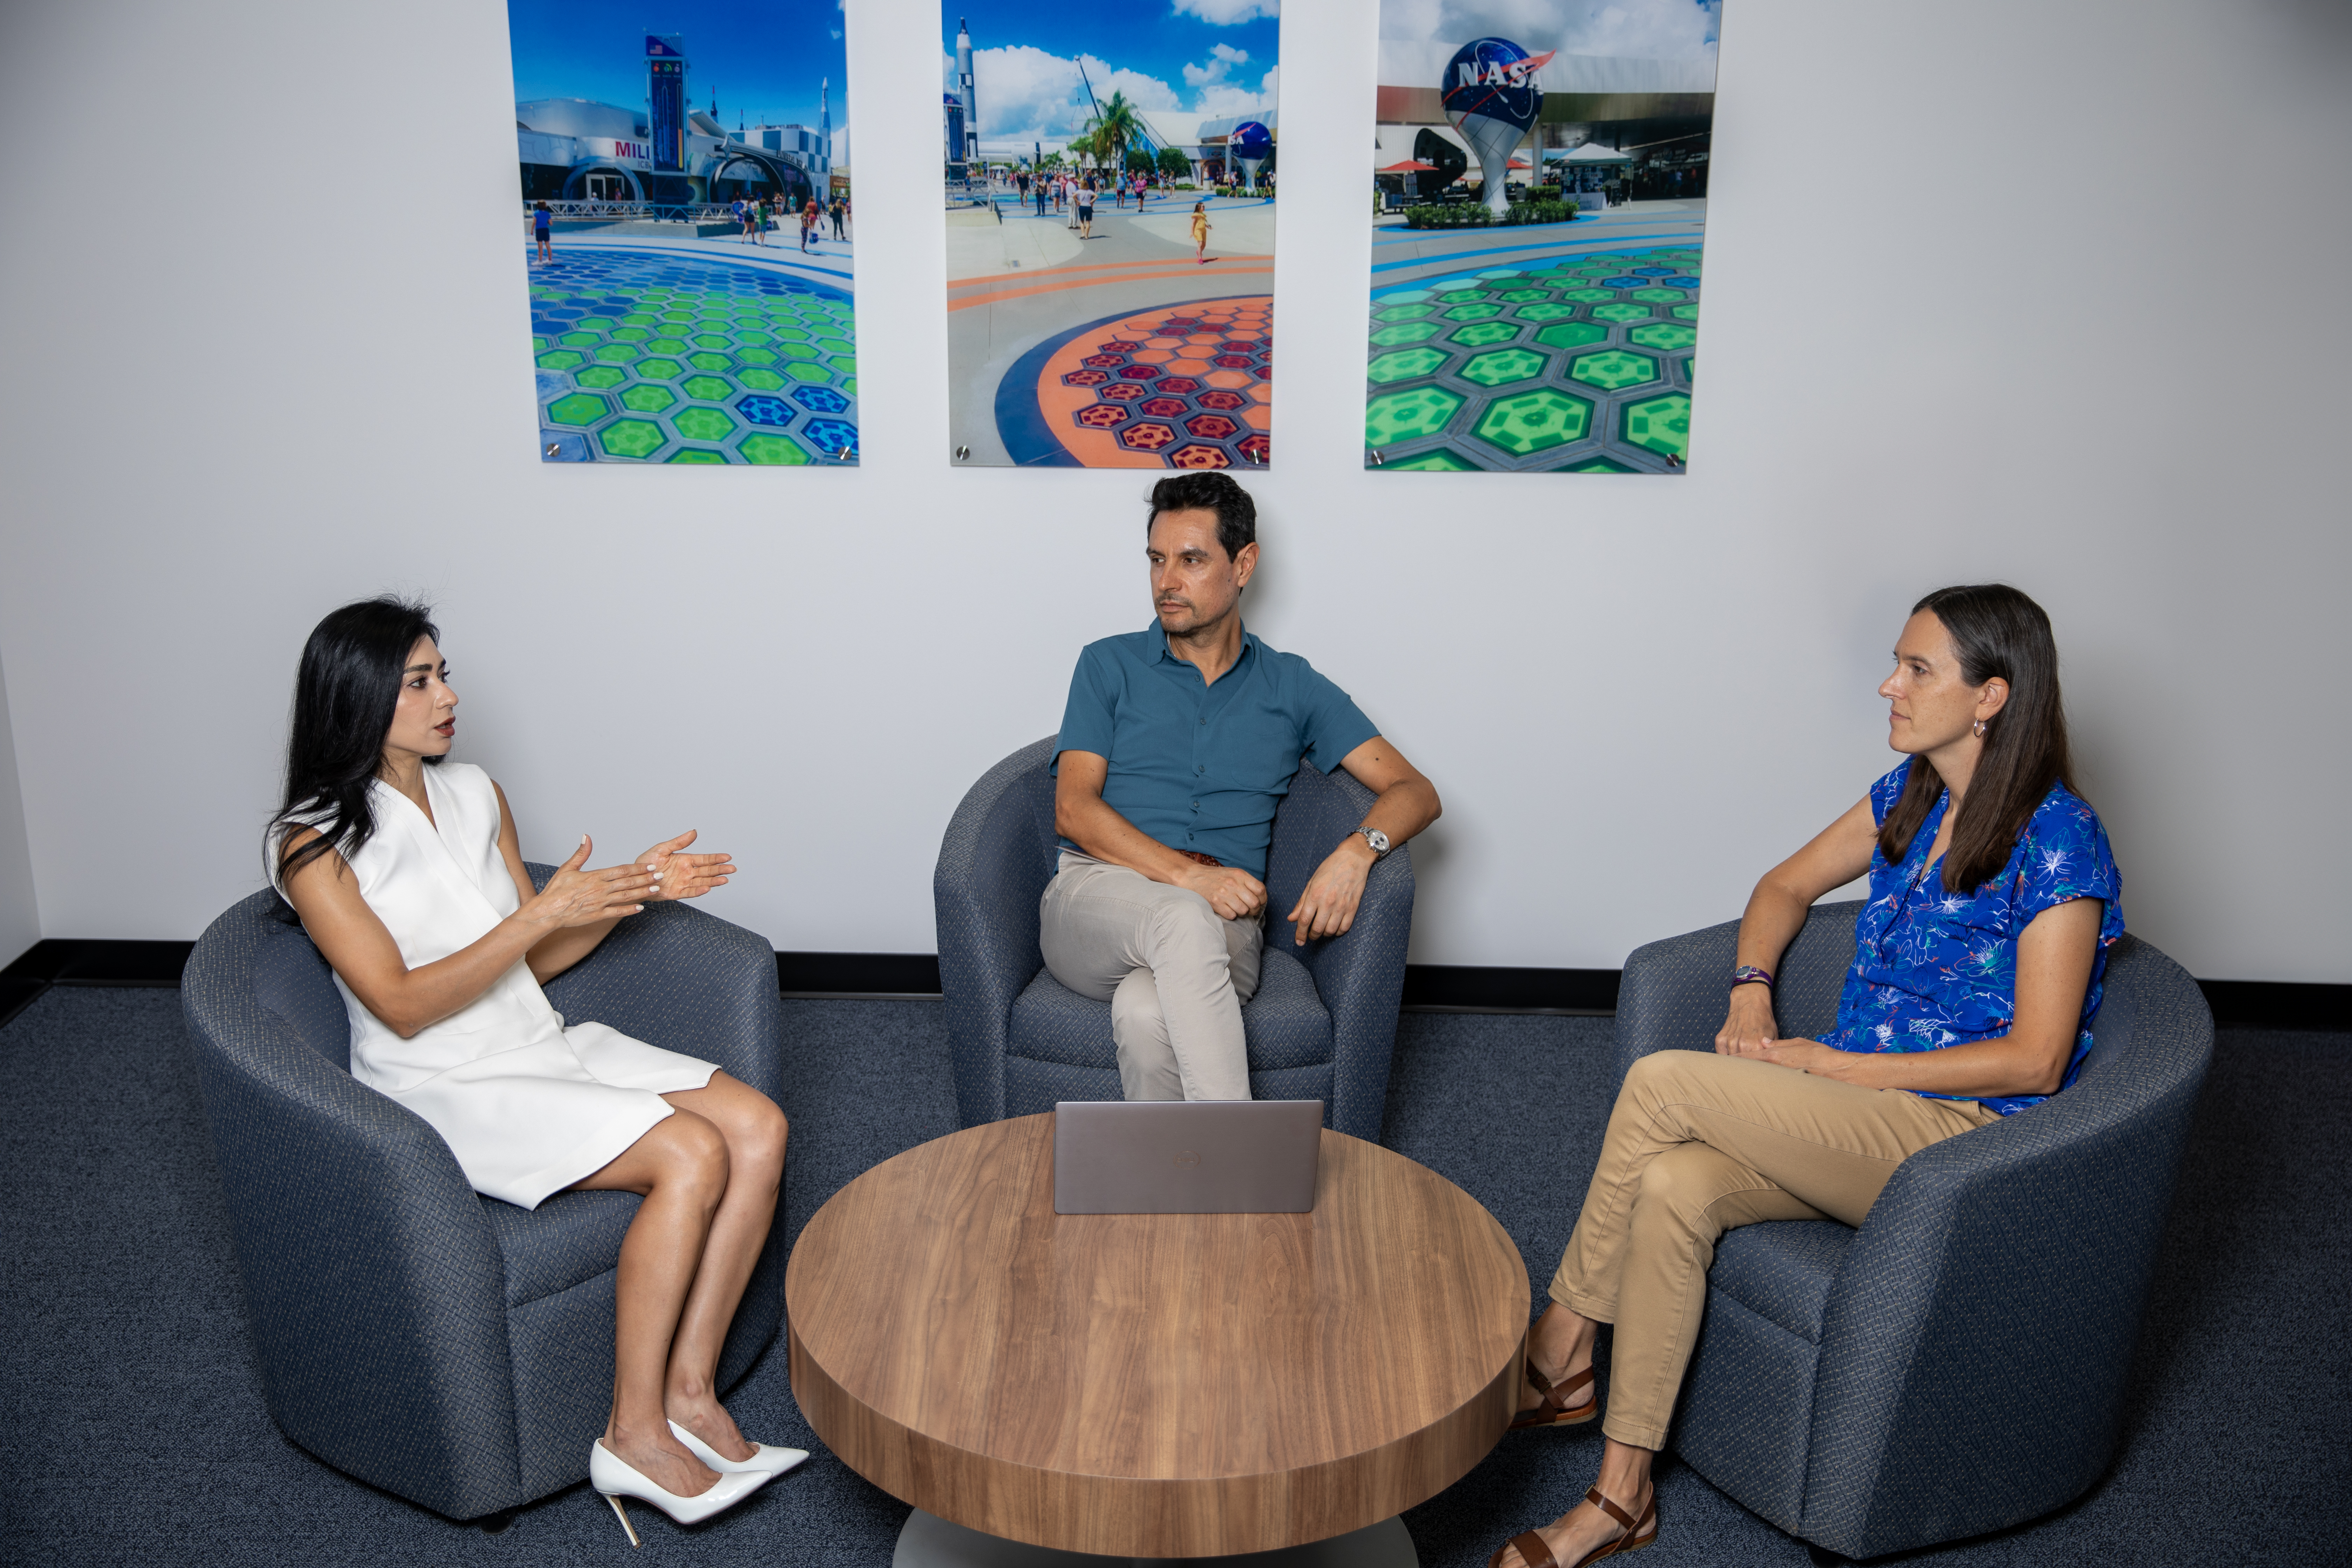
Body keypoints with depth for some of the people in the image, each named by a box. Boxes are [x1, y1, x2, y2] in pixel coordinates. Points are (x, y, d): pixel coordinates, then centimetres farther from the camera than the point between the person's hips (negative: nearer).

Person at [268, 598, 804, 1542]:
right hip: (444, 1088, -7)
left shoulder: (476, 794, 12)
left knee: (758, 1127, -15)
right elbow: (404, 1006, -15)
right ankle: (635, 1432, -14)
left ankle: (689, 1390, -8)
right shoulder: (316, 845, -8)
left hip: (542, 1045, 7)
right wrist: (542, 912, -21)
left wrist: (635, 890, 0)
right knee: (692, 1156, -26)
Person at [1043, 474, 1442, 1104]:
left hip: (1221, 923, 1)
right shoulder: (1109, 666, 15)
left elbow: (1415, 791, 10)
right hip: (1099, 896, 0)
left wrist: (1357, 850, -14)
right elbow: (1074, 810, 2)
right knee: (1182, 920, -38)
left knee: (1146, 1014, -36)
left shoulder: (1291, 687, 17)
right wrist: (1191, 876, -15)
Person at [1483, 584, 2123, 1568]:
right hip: (1854, 1117, 7)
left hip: (1965, 1136, -7)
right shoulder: (1912, 794, 9)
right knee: (1672, 1186, -24)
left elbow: (2034, 1060, -16)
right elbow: (1789, 884, 24)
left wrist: (1834, 1064, -15)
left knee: (1661, 1082, -24)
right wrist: (1751, 991, 3)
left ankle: (1559, 1352, -5)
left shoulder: (2056, 838, -13)